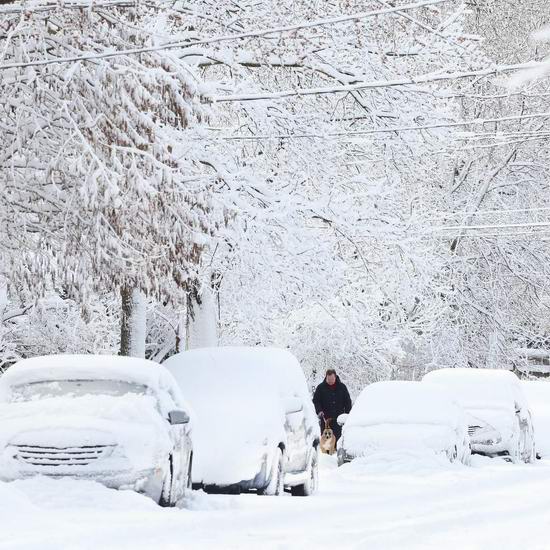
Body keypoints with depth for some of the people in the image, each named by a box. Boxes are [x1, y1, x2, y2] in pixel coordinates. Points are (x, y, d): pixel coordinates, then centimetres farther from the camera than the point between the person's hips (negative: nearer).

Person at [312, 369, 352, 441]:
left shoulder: (342, 387, 5)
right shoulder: (321, 387, 2)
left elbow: (347, 401, 10)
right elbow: (316, 400, 4)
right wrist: (319, 411, -13)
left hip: (338, 418, 0)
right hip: (325, 418, 0)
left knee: (337, 437, 0)